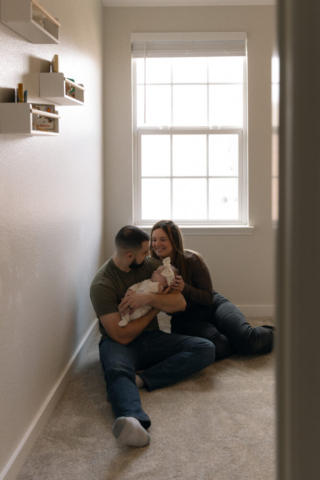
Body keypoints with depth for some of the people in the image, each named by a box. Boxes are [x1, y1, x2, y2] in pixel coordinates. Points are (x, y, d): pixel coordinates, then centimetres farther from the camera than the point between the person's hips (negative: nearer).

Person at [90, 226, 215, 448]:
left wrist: (149, 298, -19)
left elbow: (180, 303, 0)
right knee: (117, 371, -42)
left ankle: (142, 379, -34)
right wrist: (155, 308, -8)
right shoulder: (102, 285, -14)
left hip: (151, 338, 6)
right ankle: (134, 420, -72)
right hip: (120, 343, -6)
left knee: (206, 349, -17)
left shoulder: (151, 265, 3)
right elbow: (122, 336, -18)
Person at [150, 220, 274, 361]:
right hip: (186, 319, 0)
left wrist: (185, 288, -25)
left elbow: (209, 298, -7)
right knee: (217, 346, -34)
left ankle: (272, 334, 8)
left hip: (213, 306, 0)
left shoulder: (192, 260, -11)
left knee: (247, 337, -27)